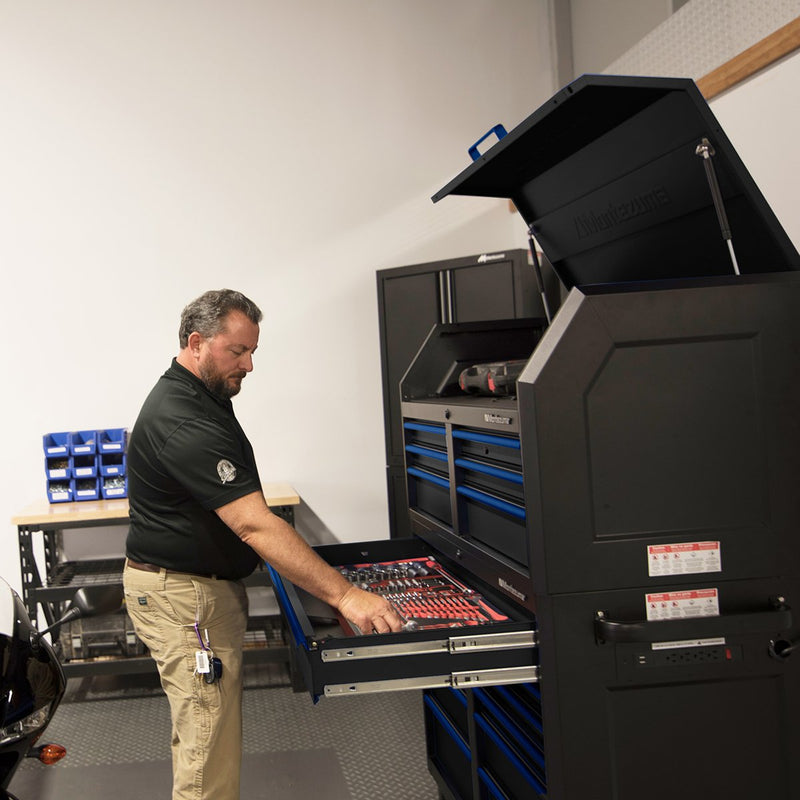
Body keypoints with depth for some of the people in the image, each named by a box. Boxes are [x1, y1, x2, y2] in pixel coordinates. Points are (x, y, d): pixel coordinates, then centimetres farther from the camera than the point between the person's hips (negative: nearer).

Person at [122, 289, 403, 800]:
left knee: (200, 729, 21)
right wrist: (343, 594, -36)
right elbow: (256, 525, -33)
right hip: (185, 596, -11)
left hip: (202, 584, 11)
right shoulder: (184, 423, -26)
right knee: (209, 743, -5)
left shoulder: (200, 399, 9)